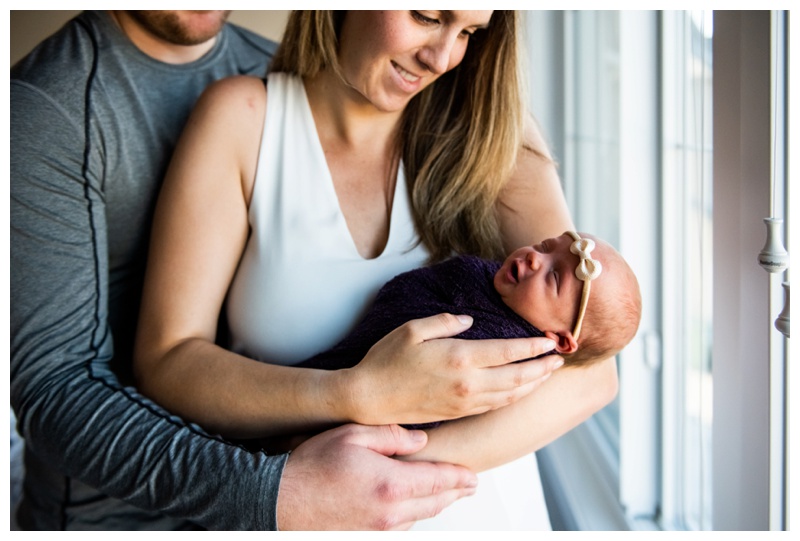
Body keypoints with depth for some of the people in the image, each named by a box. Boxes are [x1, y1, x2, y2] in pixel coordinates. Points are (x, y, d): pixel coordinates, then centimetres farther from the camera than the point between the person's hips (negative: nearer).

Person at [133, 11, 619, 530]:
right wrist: (361, 395, -32)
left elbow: (588, 367, -18)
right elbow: (165, 362, -17)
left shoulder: (491, 132, -9)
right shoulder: (243, 116, -11)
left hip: (482, 507, 1)